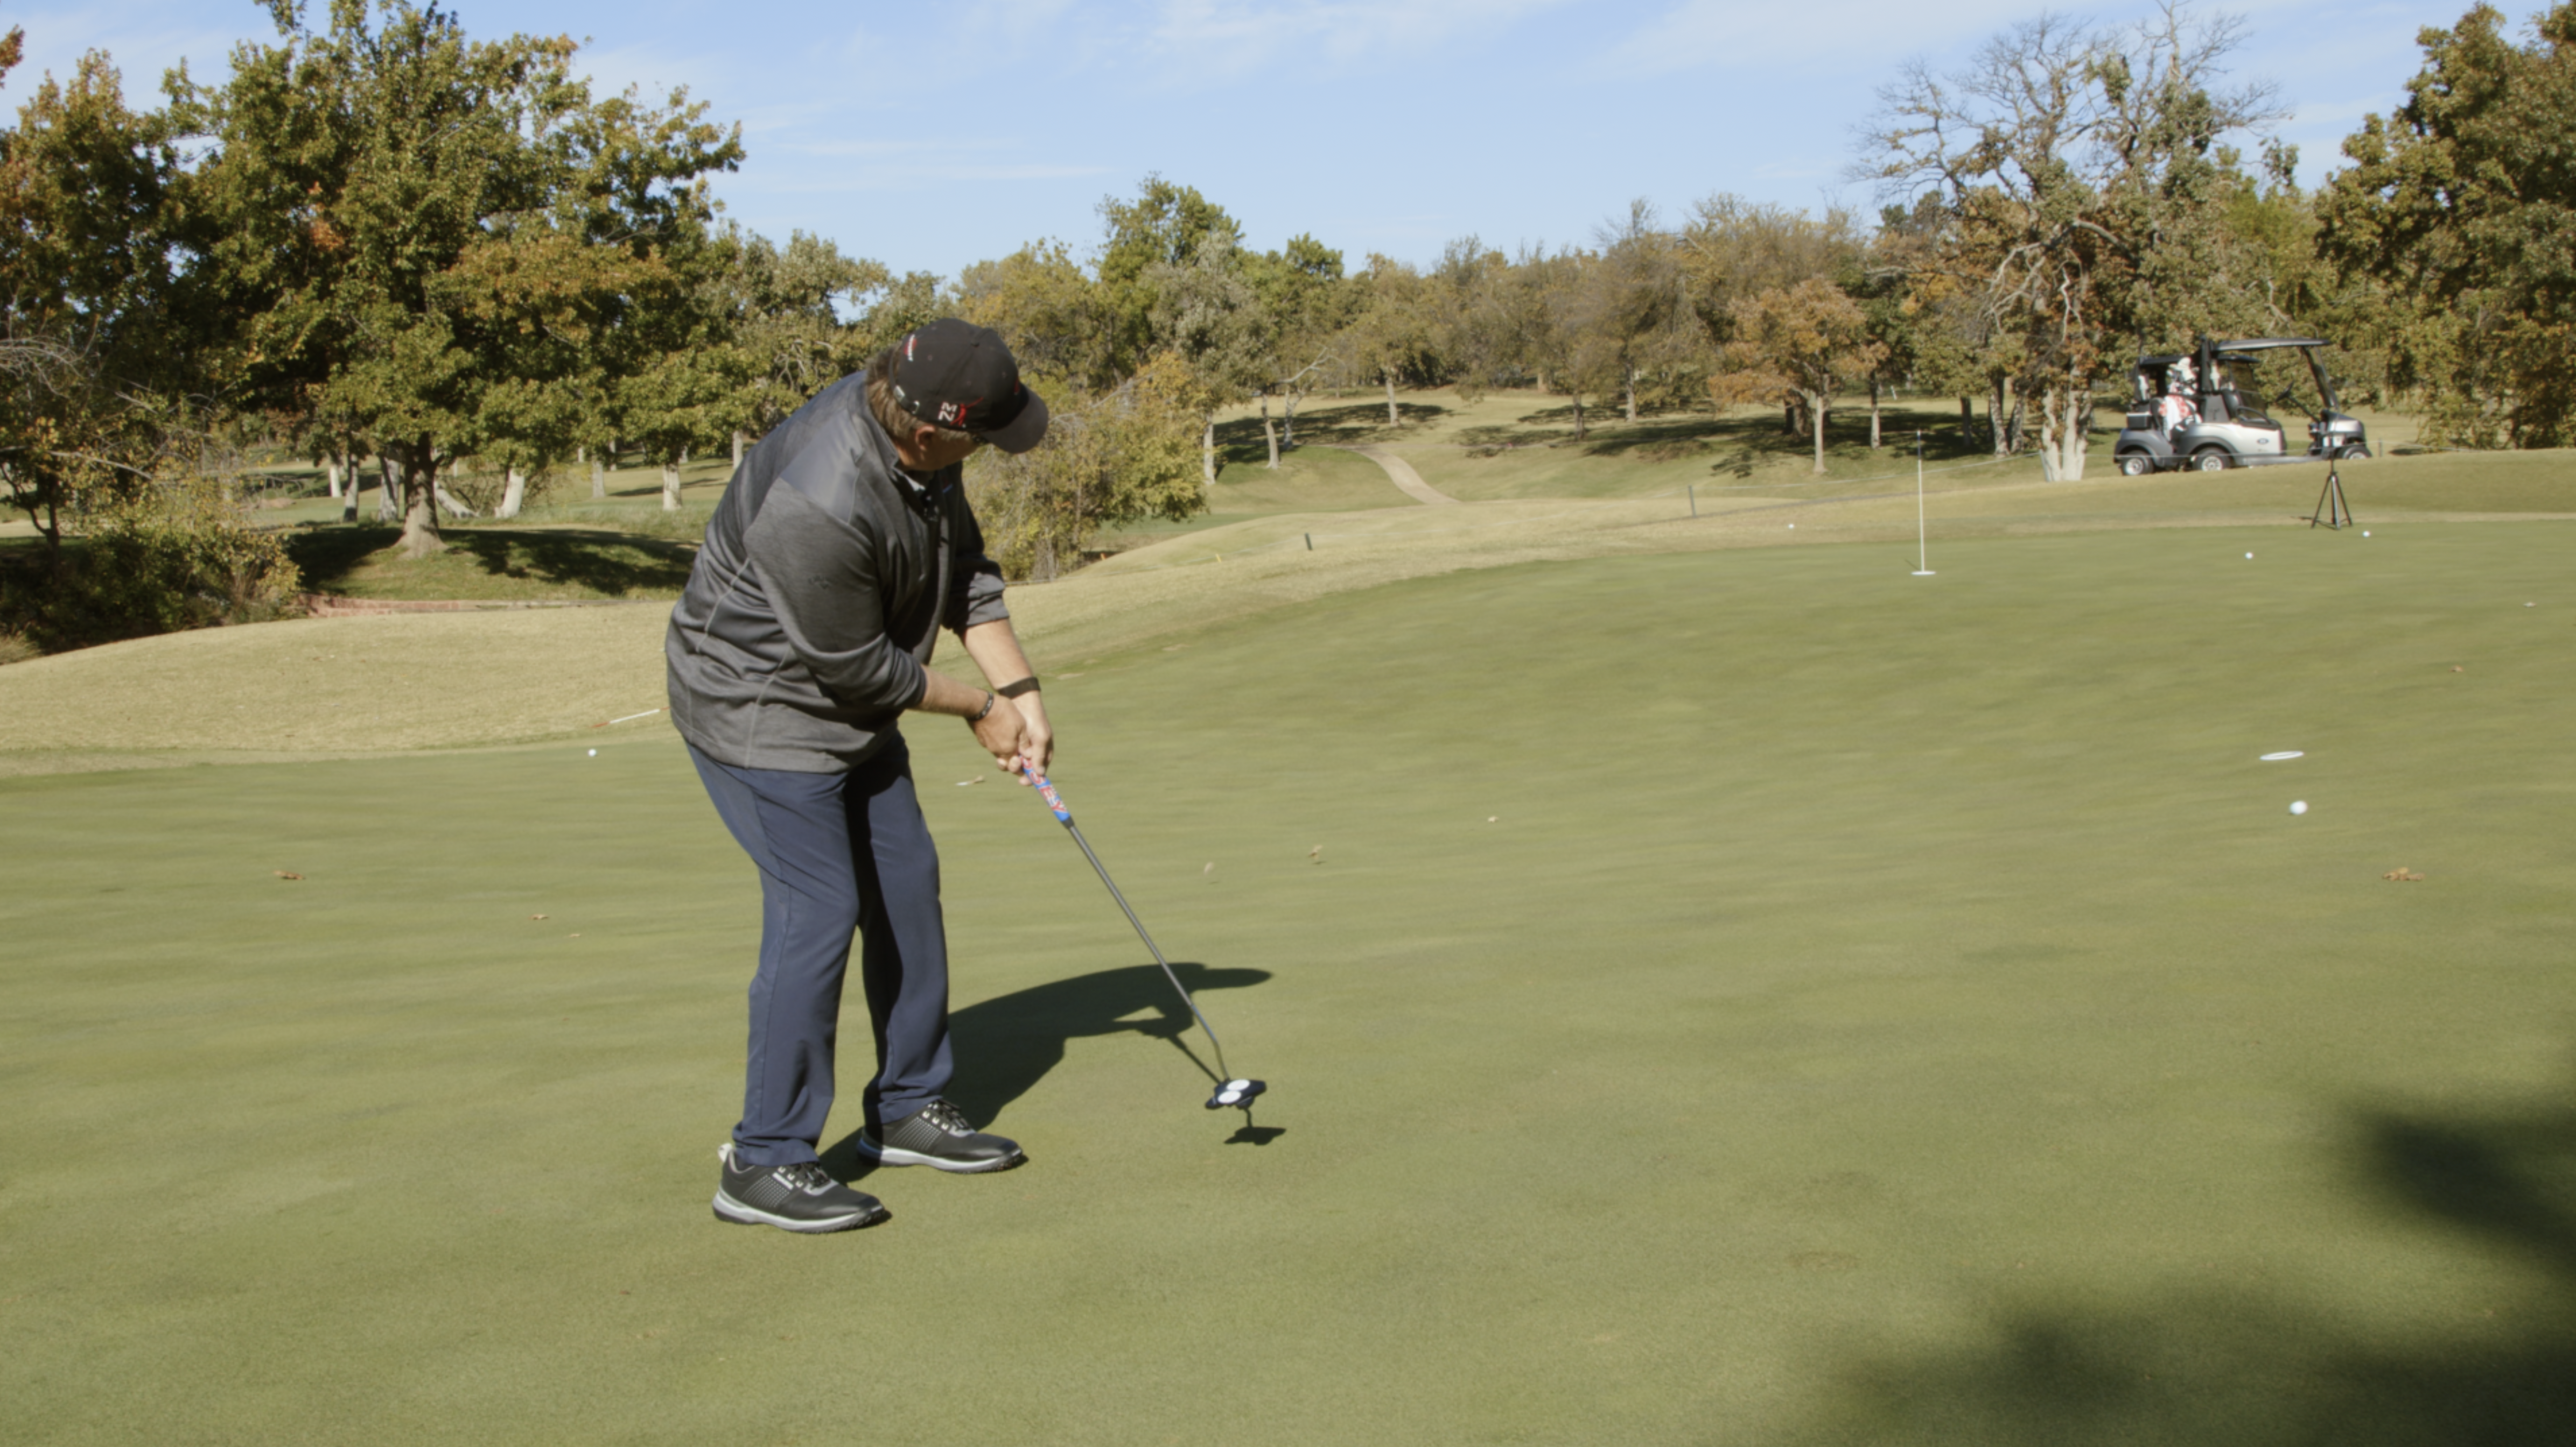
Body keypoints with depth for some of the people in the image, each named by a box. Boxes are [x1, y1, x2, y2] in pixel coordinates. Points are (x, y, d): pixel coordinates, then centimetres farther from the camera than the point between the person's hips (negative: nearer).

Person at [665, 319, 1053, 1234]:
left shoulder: (909, 421, -9)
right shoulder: (820, 508, -36)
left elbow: (965, 565, 3)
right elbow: (859, 668, -24)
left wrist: (1020, 691, -4)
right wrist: (976, 709, -9)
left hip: (846, 705, 9)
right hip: (760, 705, -9)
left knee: (906, 883, 12)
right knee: (819, 908, -13)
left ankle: (909, 1108, 27)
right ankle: (763, 1163, -2)